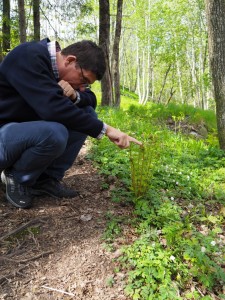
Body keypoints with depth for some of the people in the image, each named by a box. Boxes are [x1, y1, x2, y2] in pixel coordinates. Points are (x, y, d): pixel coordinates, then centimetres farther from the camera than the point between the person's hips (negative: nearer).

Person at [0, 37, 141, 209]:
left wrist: (74, 95, -19)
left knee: (87, 114, -6)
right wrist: (105, 129, -31)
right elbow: (53, 107, -35)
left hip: (31, 129, 8)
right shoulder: (28, 57, -24)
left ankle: (47, 178, -2)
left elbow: (91, 100, 5)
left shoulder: (59, 67, 1)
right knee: (54, 133, -36)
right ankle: (17, 177, -6)